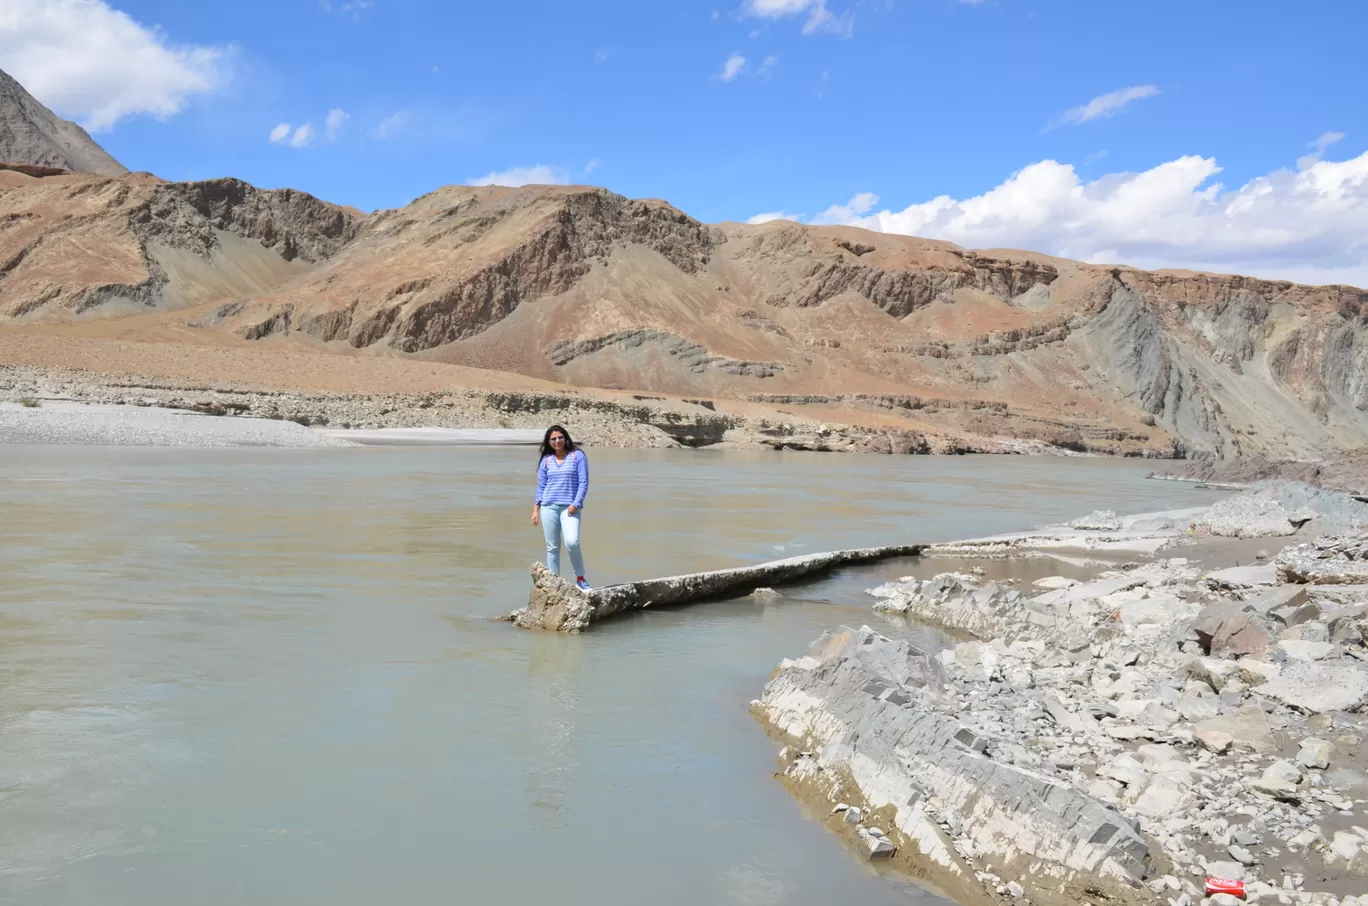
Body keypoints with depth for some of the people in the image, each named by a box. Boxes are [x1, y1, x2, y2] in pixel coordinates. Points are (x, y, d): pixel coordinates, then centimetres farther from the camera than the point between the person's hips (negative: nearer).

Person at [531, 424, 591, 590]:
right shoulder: (546, 460, 10)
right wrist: (535, 510, 7)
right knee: (552, 547, 5)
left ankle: (580, 579, -5)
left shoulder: (578, 456, 1)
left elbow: (583, 482, -3)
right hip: (549, 507, 4)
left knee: (572, 543, -21)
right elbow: (541, 487, 14)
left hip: (569, 507, -3)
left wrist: (576, 504, -12)